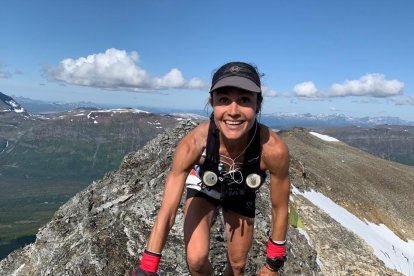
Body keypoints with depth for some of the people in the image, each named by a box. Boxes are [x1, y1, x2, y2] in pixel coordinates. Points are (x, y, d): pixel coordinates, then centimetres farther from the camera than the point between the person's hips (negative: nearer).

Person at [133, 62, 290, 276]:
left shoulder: (273, 149, -38)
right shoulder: (193, 143, -39)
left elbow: (280, 210, -20)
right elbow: (166, 213, -30)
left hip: (241, 193, 1)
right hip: (203, 186, -1)